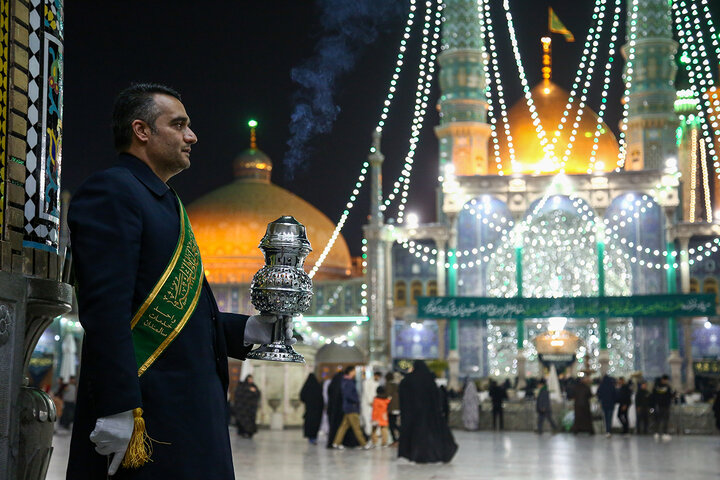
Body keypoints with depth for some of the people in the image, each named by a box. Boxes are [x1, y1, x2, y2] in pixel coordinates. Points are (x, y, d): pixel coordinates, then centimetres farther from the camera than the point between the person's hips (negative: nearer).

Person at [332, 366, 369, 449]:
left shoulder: (346, 381, 14)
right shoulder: (349, 382, -17)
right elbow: (347, 394, -27)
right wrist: (357, 400, -16)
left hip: (347, 408, 10)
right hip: (352, 408, -10)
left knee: (344, 425, 10)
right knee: (356, 427, -3)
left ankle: (336, 442, 10)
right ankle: (363, 443, 2)